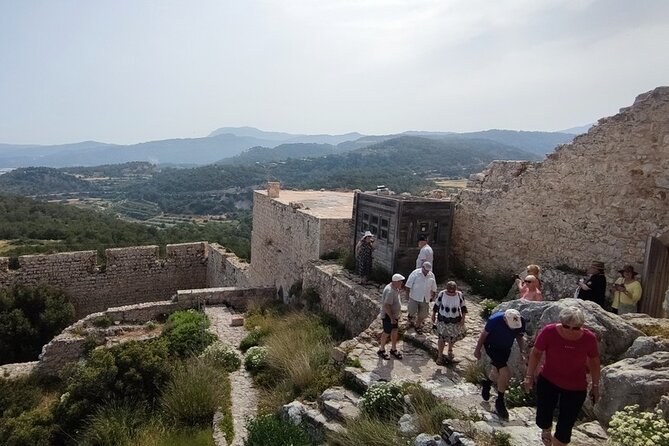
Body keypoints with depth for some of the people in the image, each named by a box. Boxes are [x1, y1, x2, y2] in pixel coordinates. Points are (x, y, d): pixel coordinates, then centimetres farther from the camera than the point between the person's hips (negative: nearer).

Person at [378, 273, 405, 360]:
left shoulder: (395, 288, 1)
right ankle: (381, 350, 23)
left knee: (394, 332, 16)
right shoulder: (390, 291, -30)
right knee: (387, 333, 5)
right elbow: (387, 306, -31)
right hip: (388, 316, -9)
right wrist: (392, 318, -27)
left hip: (394, 315, 9)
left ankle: (393, 349, 32)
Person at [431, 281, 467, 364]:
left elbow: (463, 307, 0)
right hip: (443, 320, -1)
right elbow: (436, 305, 0)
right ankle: (440, 356, 14)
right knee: (442, 338, 0)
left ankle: (450, 351, 44)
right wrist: (433, 315, 5)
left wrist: (463, 318, -4)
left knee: (453, 337, 15)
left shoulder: (459, 295, -12)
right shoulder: (441, 294, -14)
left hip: (455, 320, 2)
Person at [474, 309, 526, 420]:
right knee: (505, 373, -16)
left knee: (499, 370, 19)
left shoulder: (520, 322, -21)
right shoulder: (495, 320, -33)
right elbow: (484, 334, -16)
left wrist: (522, 351, -11)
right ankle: (500, 402, 3)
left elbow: (519, 337, 0)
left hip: (506, 348, 5)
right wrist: (477, 349, -6)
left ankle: (487, 383, 52)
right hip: (492, 347, -5)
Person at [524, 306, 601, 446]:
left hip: (576, 388, 0)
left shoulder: (589, 338, -19)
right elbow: (536, 353, -8)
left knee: (565, 426, 6)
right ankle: (546, 430, 45)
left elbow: (594, 362, -1)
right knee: (542, 418, 6)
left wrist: (595, 385, 7)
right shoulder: (549, 331, -23)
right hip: (547, 381, 0)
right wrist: (529, 376, -6)